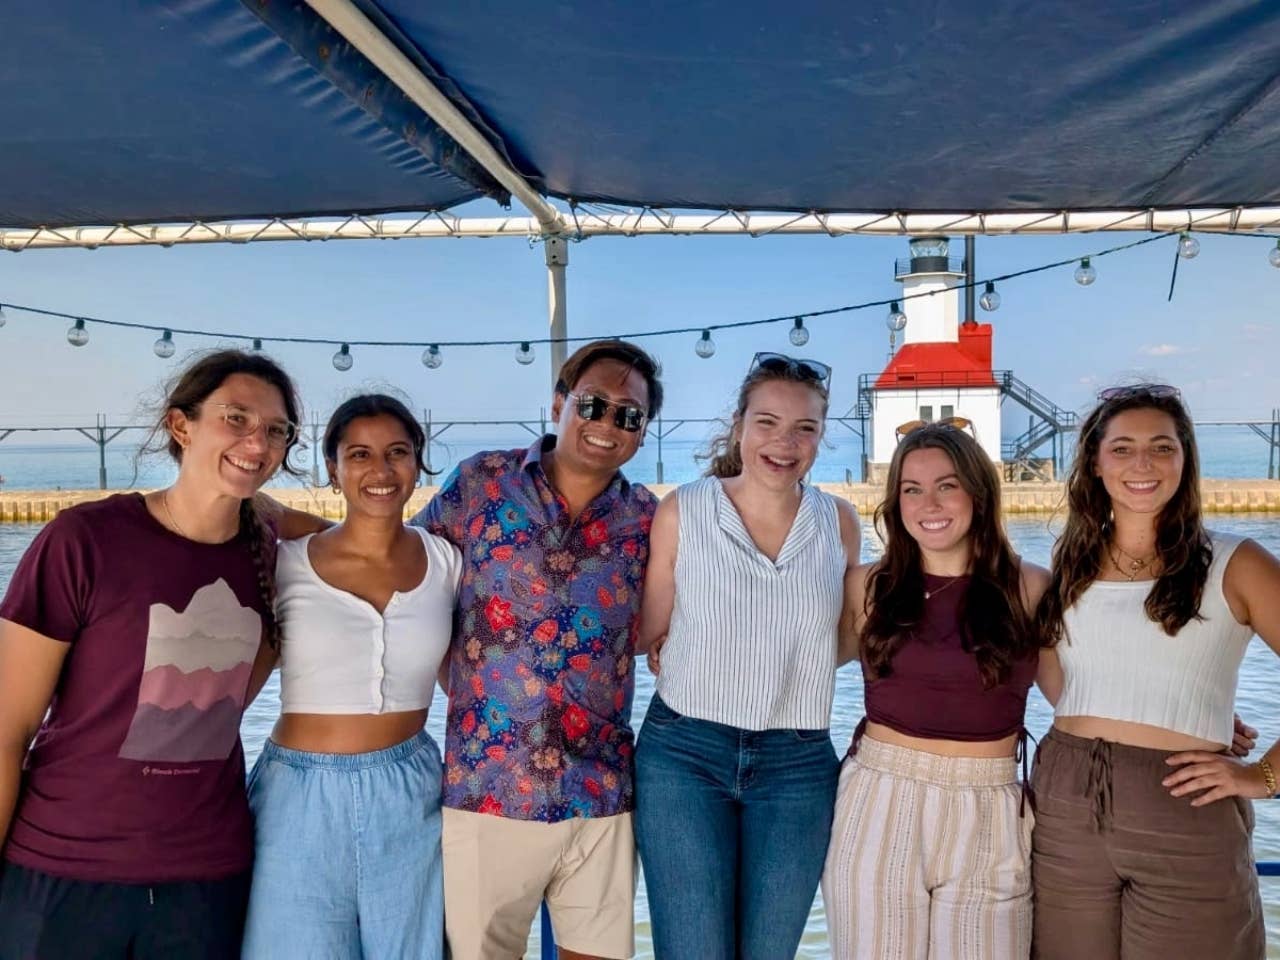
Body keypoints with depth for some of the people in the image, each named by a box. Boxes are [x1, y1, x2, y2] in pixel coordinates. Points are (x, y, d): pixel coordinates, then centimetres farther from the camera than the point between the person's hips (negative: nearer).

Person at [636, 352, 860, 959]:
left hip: (797, 765, 3)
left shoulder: (839, 522, 3)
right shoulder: (682, 511, -5)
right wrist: (699, 666, -6)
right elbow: (651, 632, 4)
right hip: (683, 753, -2)